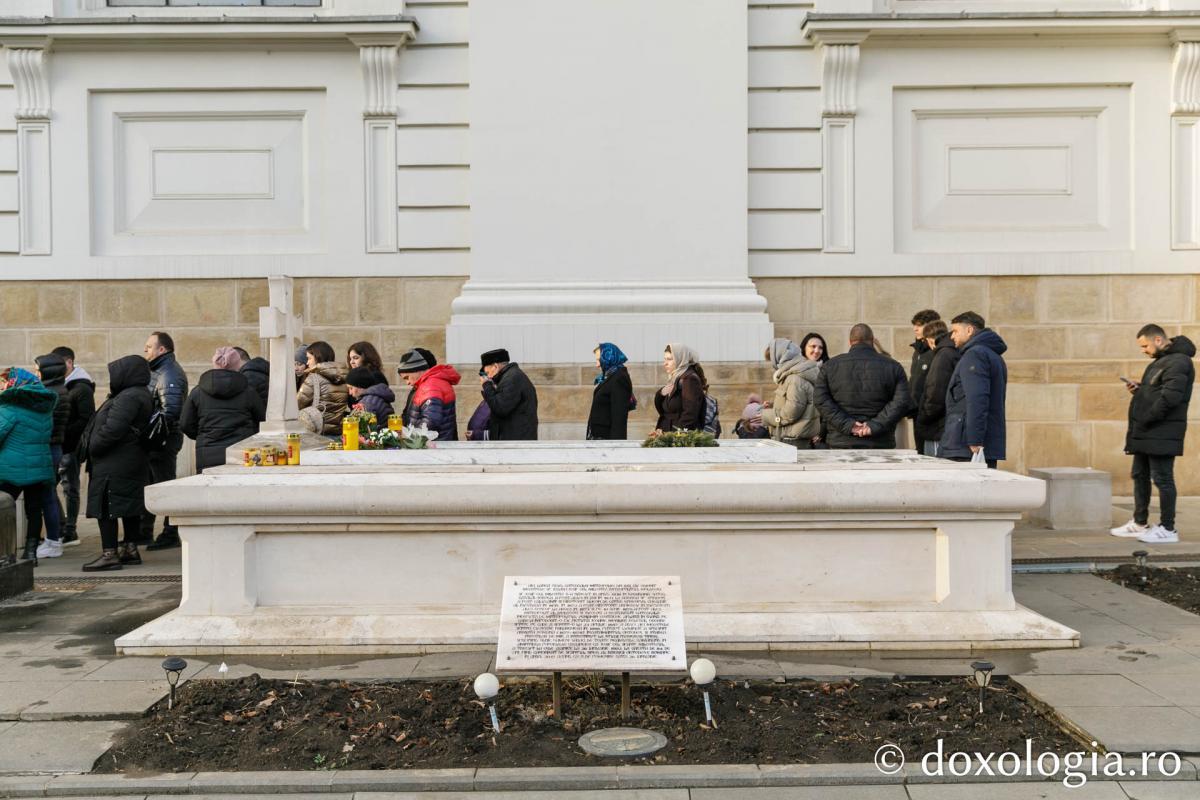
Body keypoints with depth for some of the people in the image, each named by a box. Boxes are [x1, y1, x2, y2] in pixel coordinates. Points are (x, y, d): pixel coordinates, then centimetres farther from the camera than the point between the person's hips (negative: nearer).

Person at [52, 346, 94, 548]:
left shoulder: (82, 389, -10)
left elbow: (87, 420, -16)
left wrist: (64, 434, -20)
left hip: (70, 447, -8)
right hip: (57, 447, 8)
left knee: (70, 488, -1)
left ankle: (70, 532, 6)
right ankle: (64, 529, 17)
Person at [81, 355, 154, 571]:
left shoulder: (128, 397, -19)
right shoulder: (141, 395, 15)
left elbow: (112, 429, -25)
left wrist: (92, 448, -11)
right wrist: (91, 448, 14)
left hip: (114, 464, -11)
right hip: (133, 462, 11)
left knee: (105, 506, -6)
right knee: (129, 505, 14)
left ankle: (110, 554, -4)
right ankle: (131, 549, 22)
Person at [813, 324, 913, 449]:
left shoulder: (830, 365, 5)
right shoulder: (893, 366, 5)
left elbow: (821, 400, -3)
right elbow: (902, 402, -5)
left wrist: (846, 424, -8)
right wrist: (876, 425, -10)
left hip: (842, 443, 0)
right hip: (880, 444, 0)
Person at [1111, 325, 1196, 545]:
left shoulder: (1178, 362, -14)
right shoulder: (1158, 362, 18)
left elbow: (1170, 397, -22)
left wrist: (1146, 419, -18)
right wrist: (1138, 389, 7)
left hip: (1161, 434, -10)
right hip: (1145, 433, 10)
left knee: (1162, 479, -5)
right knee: (1140, 476, 15)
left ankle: (1167, 529, 3)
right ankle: (1140, 523, 24)